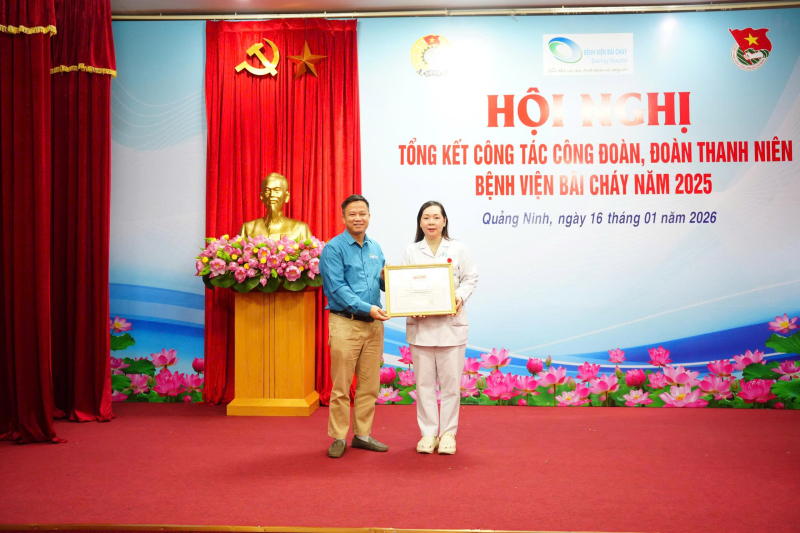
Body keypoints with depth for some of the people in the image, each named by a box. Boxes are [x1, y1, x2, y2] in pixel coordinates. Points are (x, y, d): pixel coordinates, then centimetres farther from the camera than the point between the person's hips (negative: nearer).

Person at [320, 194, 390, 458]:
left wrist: (387, 278, -2)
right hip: (346, 324, -6)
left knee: (369, 385, 11)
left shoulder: (375, 248, 14)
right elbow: (336, 288, -14)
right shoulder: (333, 248, -6)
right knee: (341, 386, 0)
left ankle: (362, 435, 22)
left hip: (374, 324, 6)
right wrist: (366, 308, -22)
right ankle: (339, 438, 12)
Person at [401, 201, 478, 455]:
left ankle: (448, 433, 16)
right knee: (424, 381, 6)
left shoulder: (457, 249, 6)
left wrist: (461, 296, -11)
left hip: (451, 324, -1)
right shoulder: (411, 251, 8)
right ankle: (428, 433, 18)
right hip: (420, 324, 1)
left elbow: (470, 278, 7)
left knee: (450, 381, 2)